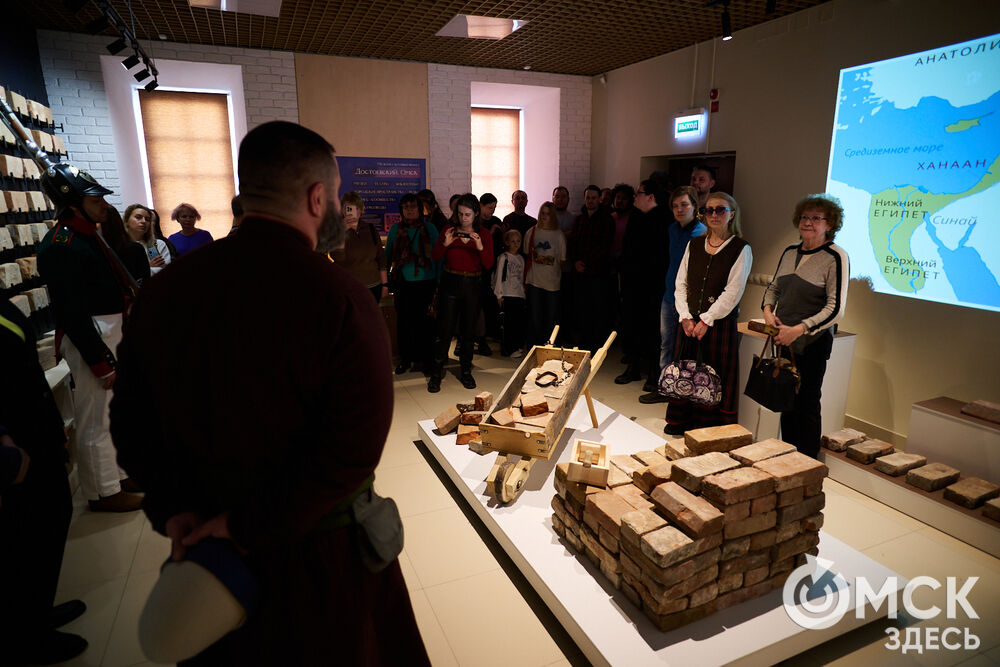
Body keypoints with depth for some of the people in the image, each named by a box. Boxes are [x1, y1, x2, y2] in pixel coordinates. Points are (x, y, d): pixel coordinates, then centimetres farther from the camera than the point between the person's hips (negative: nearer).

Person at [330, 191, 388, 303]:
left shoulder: (370, 229, 8)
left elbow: (381, 257, 13)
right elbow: (337, 257, -19)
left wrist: (384, 284, 12)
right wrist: (342, 231, -26)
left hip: (373, 287, 3)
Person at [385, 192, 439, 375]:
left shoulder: (429, 228, 3)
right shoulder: (395, 229, 7)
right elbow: (388, 255, 14)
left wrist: (440, 279, 1)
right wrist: (386, 278, 9)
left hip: (426, 283, -1)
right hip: (403, 283, 2)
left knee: (425, 321, 3)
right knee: (403, 322, 4)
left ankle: (427, 359, 17)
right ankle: (405, 359, 19)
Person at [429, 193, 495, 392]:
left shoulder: (484, 235, 2)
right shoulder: (449, 230, 3)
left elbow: (489, 266, -6)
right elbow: (435, 258, 0)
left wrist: (480, 247, -21)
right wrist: (445, 244, -17)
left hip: (472, 286, 1)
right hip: (450, 283, -1)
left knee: (468, 330, 9)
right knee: (445, 329, -4)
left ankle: (466, 372, 23)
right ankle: (436, 373, 7)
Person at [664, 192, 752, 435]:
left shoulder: (741, 249, -3)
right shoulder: (694, 244, 10)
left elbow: (733, 292, -10)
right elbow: (681, 283, 7)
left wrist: (706, 320, -14)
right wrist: (686, 317, -4)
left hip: (720, 323, -4)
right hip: (689, 321, 4)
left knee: (716, 376, 1)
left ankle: (714, 428, 15)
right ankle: (680, 421, 26)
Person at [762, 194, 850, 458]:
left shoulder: (836, 257, -10)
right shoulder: (789, 252, 9)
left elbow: (836, 309, -15)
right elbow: (774, 287, 21)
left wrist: (799, 329, -23)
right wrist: (768, 310, 1)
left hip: (813, 343, -6)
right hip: (784, 341, 6)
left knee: (807, 403, 1)